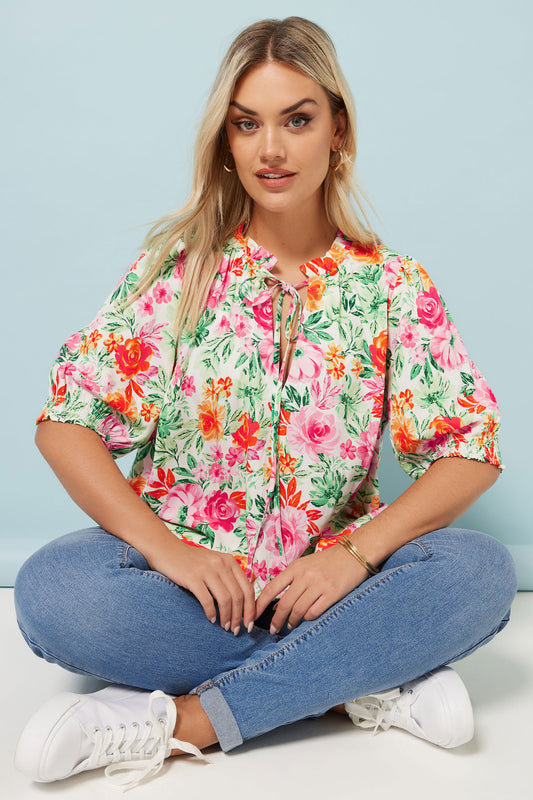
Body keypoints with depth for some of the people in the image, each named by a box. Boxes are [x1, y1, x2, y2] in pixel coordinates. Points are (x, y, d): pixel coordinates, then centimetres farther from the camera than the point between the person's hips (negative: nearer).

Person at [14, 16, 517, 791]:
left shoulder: (393, 285, 0)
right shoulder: (177, 266, -2)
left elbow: (471, 447, -4)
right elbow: (64, 422, -6)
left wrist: (356, 553, -18)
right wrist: (165, 547, -20)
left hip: (330, 576, 1)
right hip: (183, 576, 0)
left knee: (483, 571, -25)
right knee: (51, 587, -29)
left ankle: (178, 721, -24)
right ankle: (366, 679, -18)